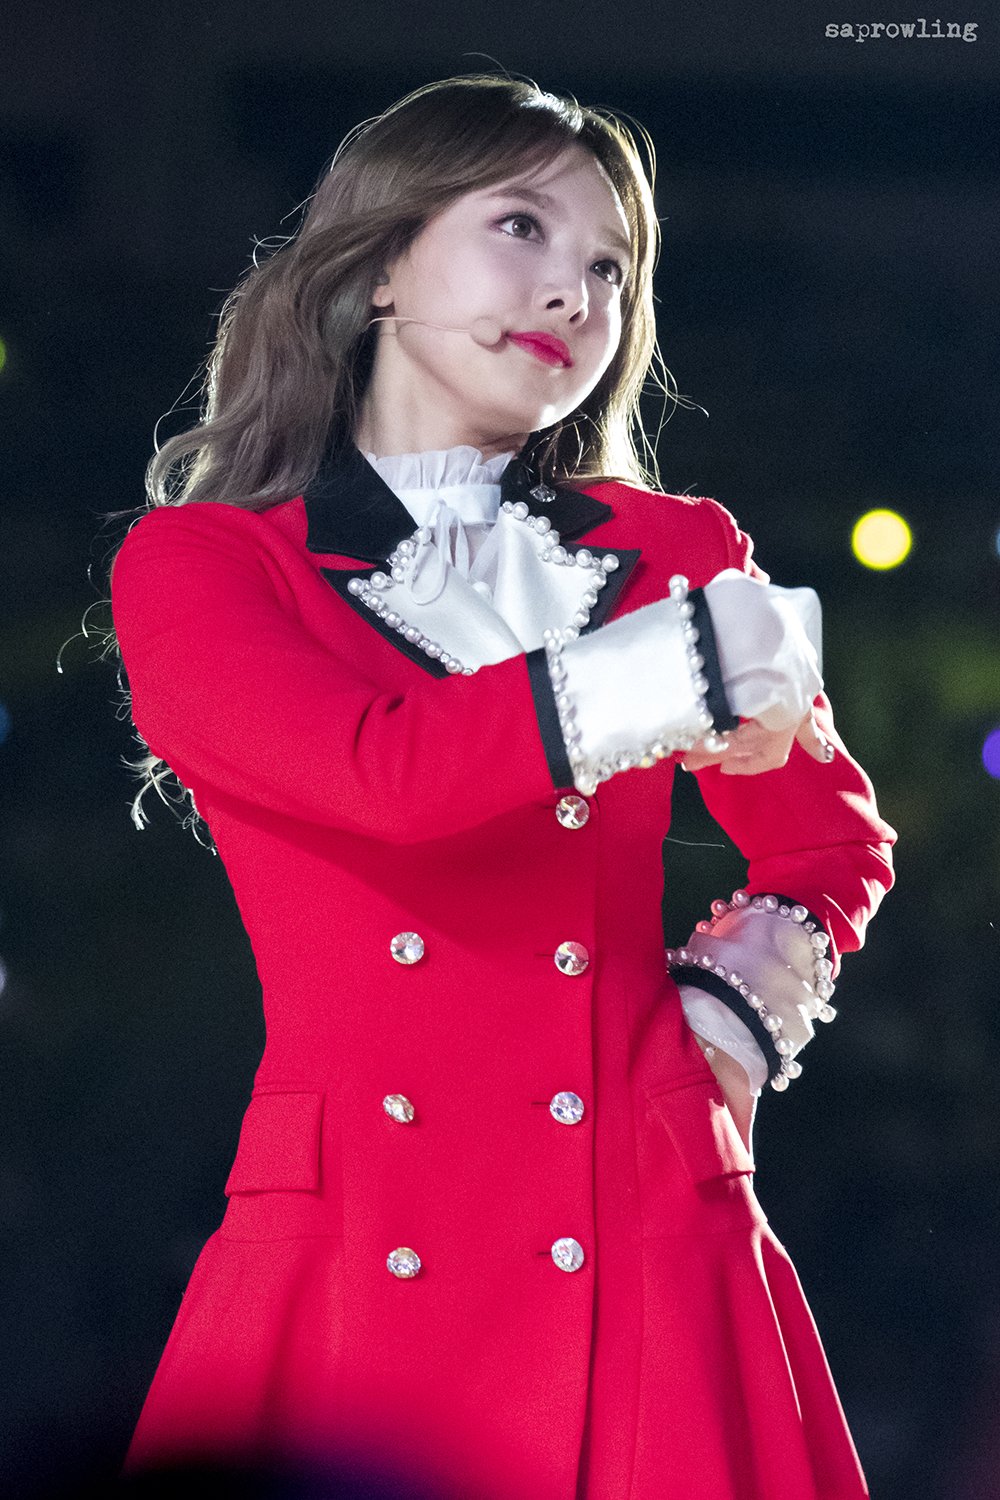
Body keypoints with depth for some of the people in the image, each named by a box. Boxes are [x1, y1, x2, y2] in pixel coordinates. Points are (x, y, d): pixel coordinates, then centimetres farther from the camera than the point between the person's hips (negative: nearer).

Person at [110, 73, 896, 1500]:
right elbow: (382, 769, -14)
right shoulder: (195, 566, 5)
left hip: (645, 1266, 2)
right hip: (360, 1263, -2)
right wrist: (690, 666, -7)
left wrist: (729, 1009, 6)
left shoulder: (673, 558, 14)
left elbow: (832, 846, 26)